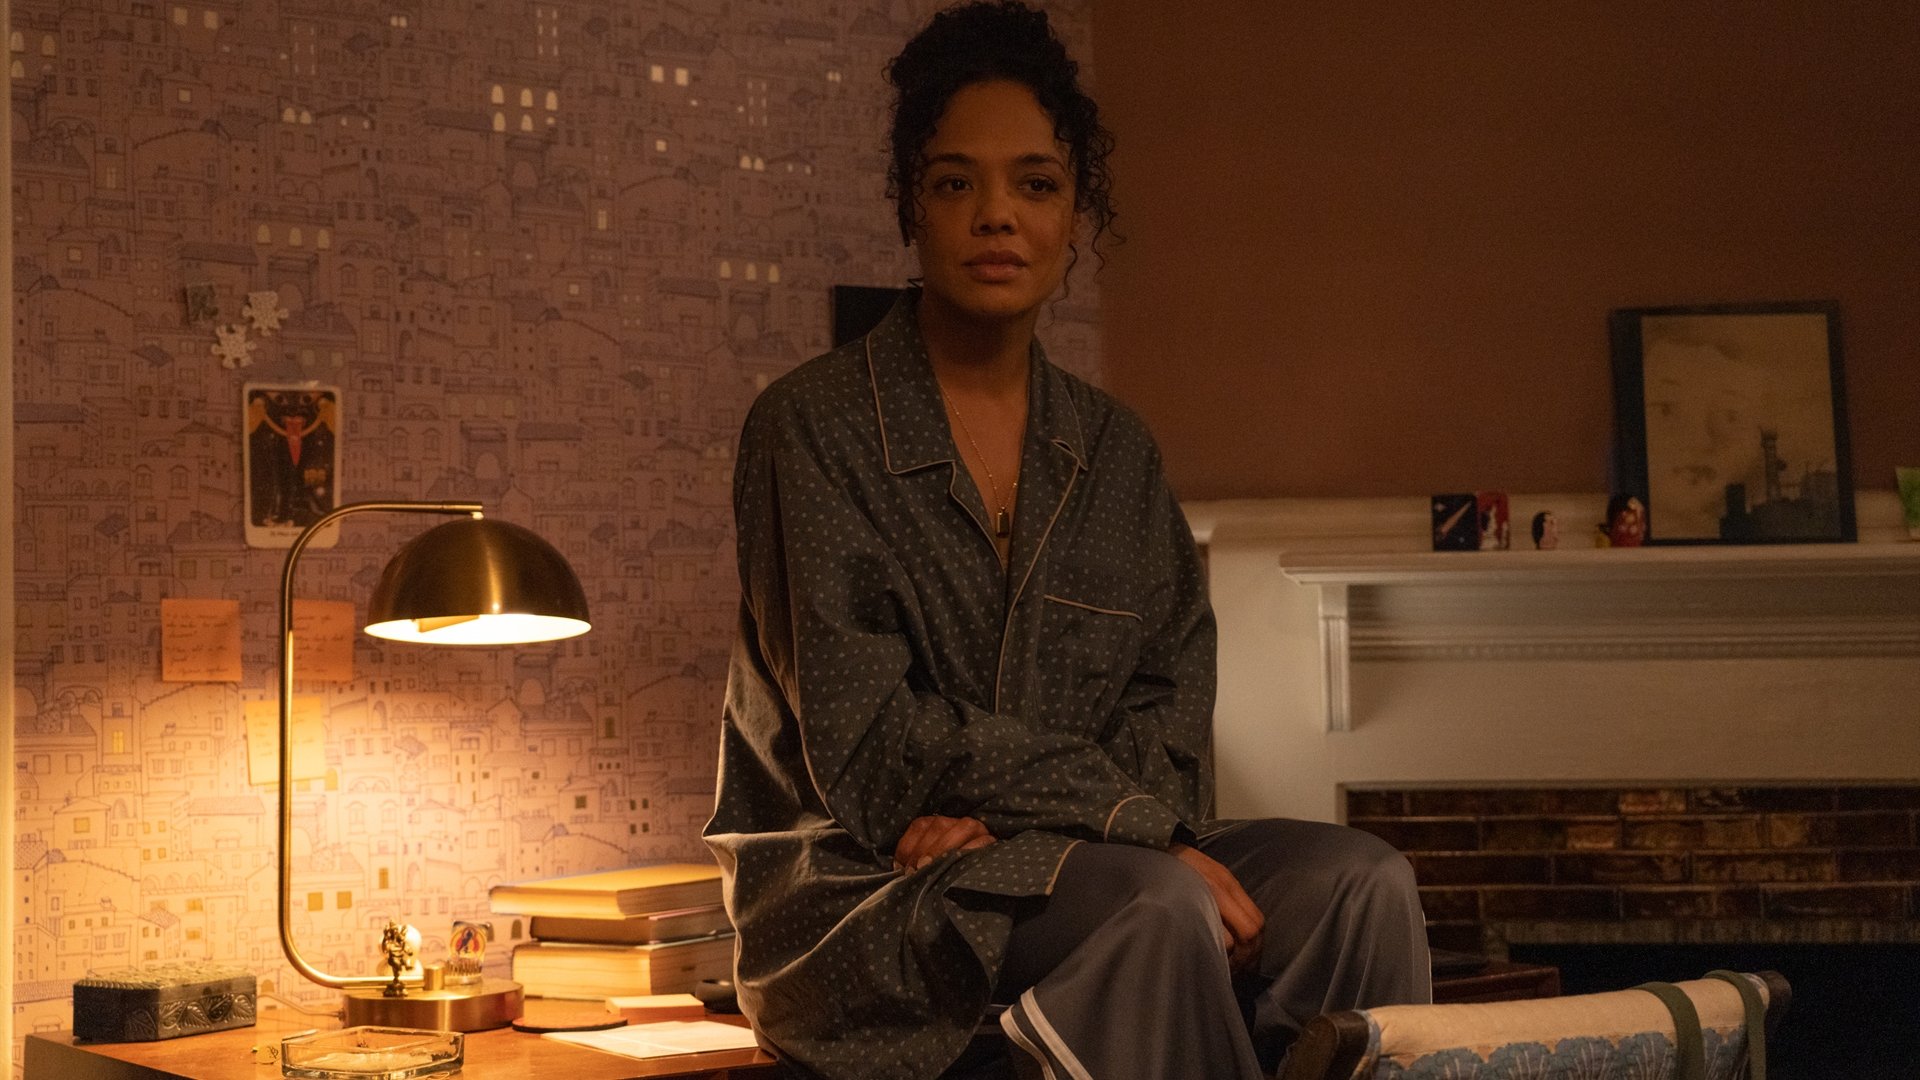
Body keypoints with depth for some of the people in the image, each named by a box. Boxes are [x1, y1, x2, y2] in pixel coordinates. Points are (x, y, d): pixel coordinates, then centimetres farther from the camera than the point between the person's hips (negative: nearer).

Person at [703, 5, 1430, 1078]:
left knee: (1360, 884, -20)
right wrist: (1130, 816, -21)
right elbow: (867, 741, -14)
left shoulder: (1115, 451, 12)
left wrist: (1010, 808, -16)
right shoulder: (812, 427, -5)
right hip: (858, 896, -5)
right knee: (1156, 901, -33)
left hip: (1072, 859, 5)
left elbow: (1172, 700, 6)